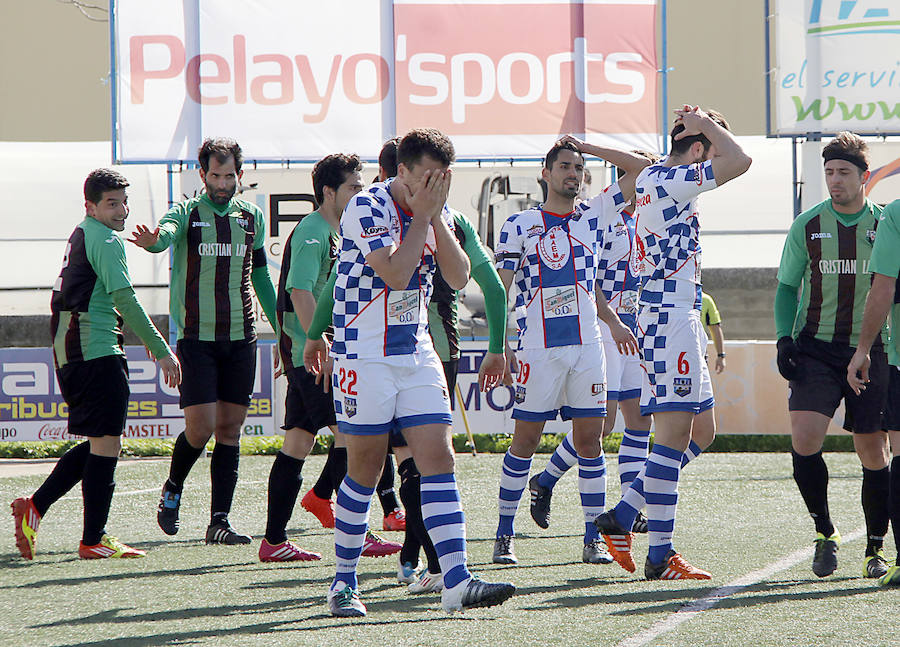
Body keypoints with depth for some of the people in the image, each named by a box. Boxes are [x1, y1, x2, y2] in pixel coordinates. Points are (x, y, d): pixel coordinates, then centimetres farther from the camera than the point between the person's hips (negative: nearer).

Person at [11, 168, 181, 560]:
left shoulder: (81, 236, 20)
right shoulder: (106, 241, -12)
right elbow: (125, 300, -20)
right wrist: (161, 351, -20)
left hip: (71, 352, 10)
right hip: (97, 353, -10)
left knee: (99, 443, 17)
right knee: (106, 444, -5)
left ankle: (35, 507, 13)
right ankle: (93, 541, -3)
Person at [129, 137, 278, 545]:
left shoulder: (252, 217, 11)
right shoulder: (187, 213, -2)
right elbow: (166, 233, -26)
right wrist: (152, 240, -50)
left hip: (241, 338, 4)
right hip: (197, 338, -4)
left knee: (230, 428, 2)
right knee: (201, 427, -11)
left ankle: (219, 521, 5)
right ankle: (172, 490, 18)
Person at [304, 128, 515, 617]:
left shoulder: (436, 212, 7)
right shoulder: (367, 207, -14)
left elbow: (459, 278, -2)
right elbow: (395, 273, -25)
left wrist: (438, 217, -9)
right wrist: (421, 216, -17)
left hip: (417, 355, 6)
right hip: (365, 355, -6)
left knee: (439, 459, -6)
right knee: (365, 468, 1)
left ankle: (456, 583, -12)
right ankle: (343, 584, 14)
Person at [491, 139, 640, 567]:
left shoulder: (593, 217, 12)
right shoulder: (520, 225, 1)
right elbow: (500, 289, -2)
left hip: (587, 345, 4)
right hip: (538, 350, -3)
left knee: (589, 440, 2)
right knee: (525, 441, -1)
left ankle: (593, 538, 6)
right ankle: (504, 536, 8)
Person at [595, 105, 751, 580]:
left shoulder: (652, 178, 15)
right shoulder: (667, 182, -14)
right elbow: (738, 160, -21)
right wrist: (705, 125, -6)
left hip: (676, 319, 11)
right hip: (670, 319, -11)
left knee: (701, 431, 14)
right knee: (675, 432, -10)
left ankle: (621, 517, 16)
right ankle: (660, 557, -10)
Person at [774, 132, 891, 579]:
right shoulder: (807, 226, 5)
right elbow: (787, 287, 10)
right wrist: (784, 338, -4)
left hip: (869, 353, 0)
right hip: (816, 349, 0)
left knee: (873, 452, 1)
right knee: (804, 439, -17)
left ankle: (876, 548, 16)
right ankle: (825, 533, 3)